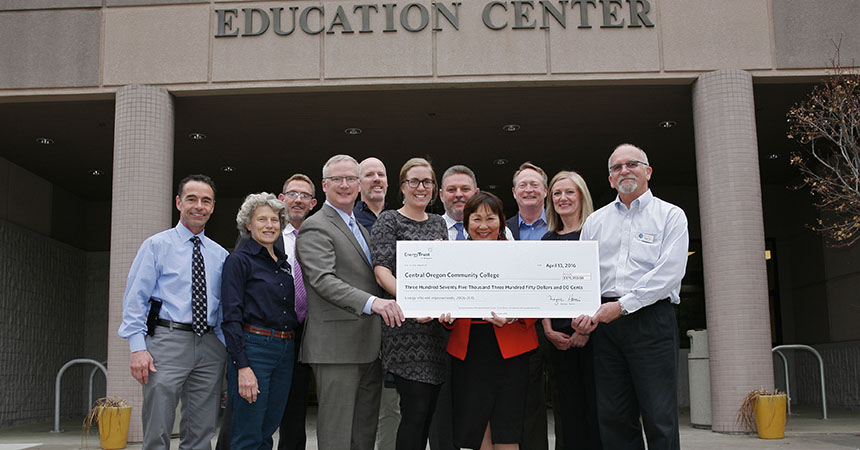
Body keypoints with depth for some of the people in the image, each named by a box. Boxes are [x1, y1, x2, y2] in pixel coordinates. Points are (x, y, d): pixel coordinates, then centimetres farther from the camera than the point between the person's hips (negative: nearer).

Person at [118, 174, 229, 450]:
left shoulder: (220, 255, 14)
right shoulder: (157, 245, 4)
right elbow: (135, 298, -2)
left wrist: (227, 346, 5)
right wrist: (138, 348, -12)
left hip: (210, 345, 4)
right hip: (168, 341, -4)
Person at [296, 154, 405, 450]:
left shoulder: (360, 228, 21)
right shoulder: (315, 228, -7)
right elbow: (324, 280, -21)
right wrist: (371, 302, -33)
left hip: (369, 346, 9)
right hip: (338, 346, -8)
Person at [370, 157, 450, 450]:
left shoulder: (438, 223, 18)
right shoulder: (389, 221, 0)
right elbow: (381, 270, -11)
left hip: (439, 324, 6)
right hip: (406, 327, -6)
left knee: (430, 409, 8)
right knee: (415, 409, -10)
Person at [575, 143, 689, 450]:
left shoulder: (670, 215, 5)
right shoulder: (596, 221, 18)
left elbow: (670, 273, -7)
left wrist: (622, 305, -13)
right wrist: (580, 311, -7)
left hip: (651, 319, -4)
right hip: (605, 323, 4)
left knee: (660, 418, -5)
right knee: (613, 417, 5)